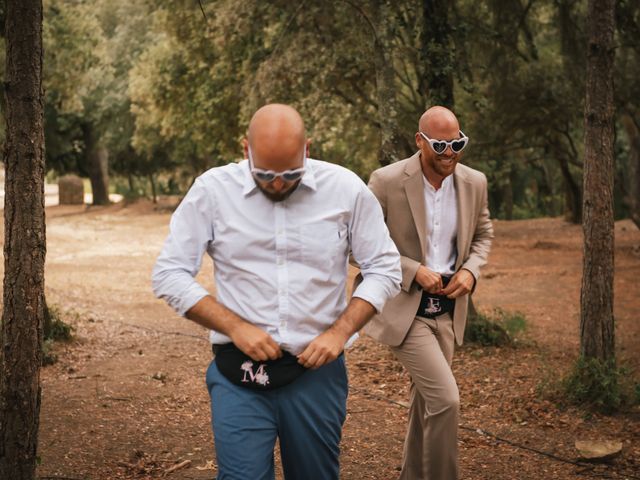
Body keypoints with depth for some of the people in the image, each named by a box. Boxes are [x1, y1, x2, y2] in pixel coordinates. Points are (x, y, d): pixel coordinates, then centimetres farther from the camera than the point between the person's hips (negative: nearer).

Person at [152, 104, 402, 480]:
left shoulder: (347, 190, -4)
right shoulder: (212, 190, -6)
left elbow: (384, 268, 3)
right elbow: (170, 274, -3)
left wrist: (339, 332, -11)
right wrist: (235, 327, -13)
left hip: (317, 369, 1)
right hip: (240, 372, -1)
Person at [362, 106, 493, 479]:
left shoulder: (474, 183, 1)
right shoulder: (387, 182, -15)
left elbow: (483, 235, 15)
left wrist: (471, 270, -5)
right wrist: (414, 271, -19)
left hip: (447, 309, 6)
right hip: (404, 308, -6)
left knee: (427, 400, 17)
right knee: (445, 398, -16)